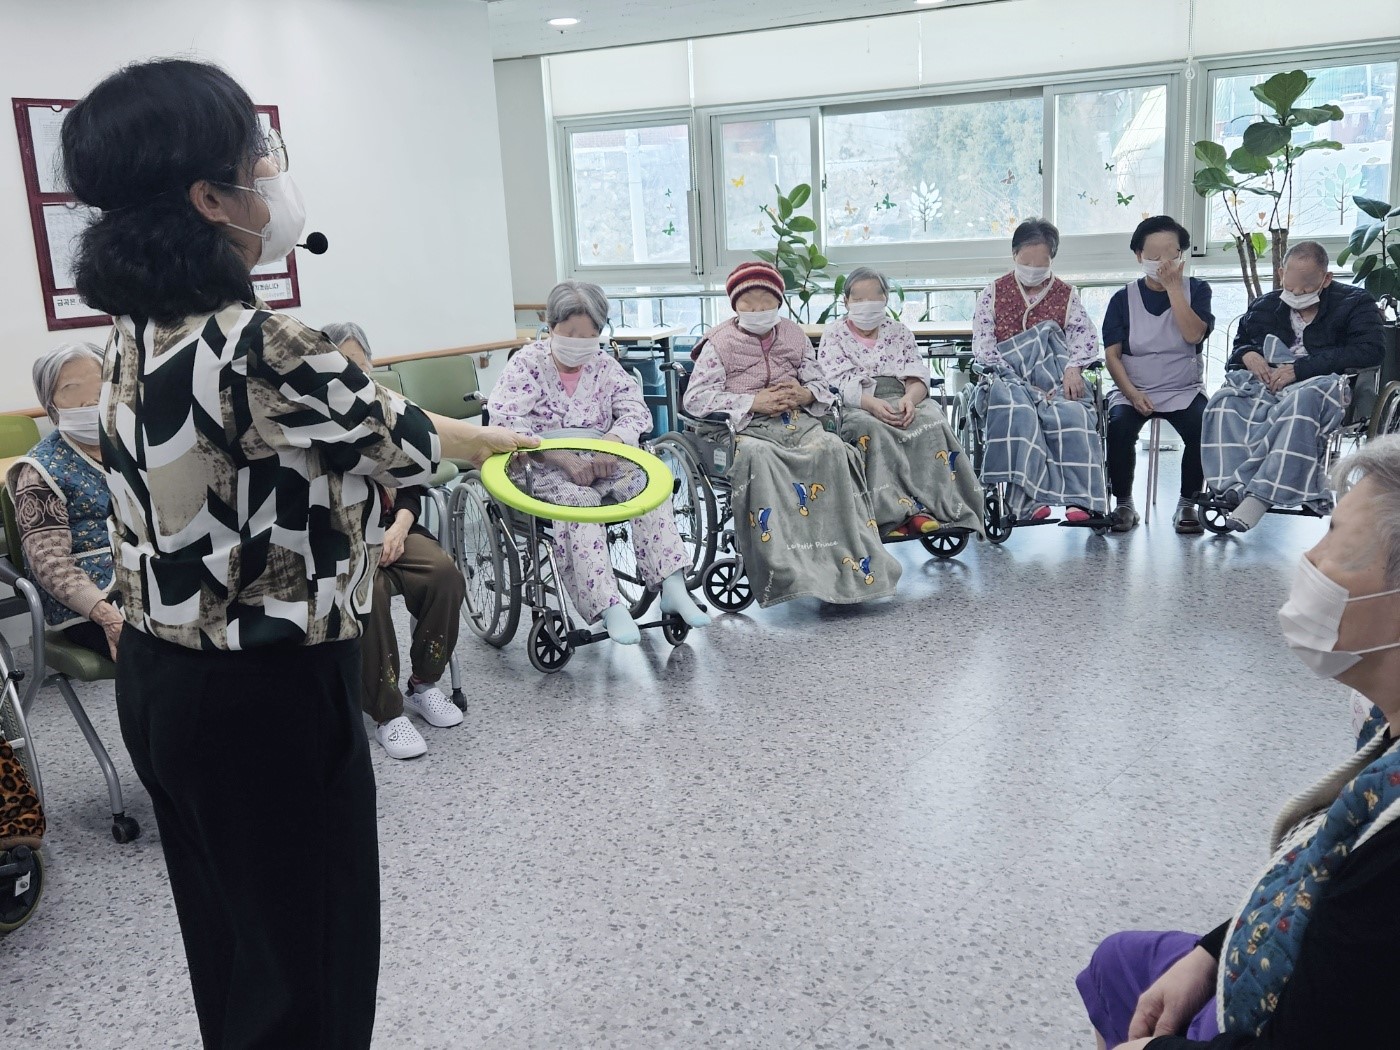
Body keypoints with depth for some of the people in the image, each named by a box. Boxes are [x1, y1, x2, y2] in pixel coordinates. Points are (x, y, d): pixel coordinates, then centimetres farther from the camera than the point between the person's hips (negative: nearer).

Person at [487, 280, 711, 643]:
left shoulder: (604, 365, 10)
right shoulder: (527, 364, -2)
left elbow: (637, 411, 4)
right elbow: (504, 424, -14)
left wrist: (613, 439, -20)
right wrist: (563, 458, -23)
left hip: (598, 462, 4)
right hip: (545, 470, -4)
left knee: (648, 483, -22)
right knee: (579, 502, -34)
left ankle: (672, 586, -24)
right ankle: (610, 607, -41)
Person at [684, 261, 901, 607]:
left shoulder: (794, 336, 19)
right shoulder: (720, 342, 6)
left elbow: (822, 386, 23)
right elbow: (694, 398, -4)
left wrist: (806, 394, -4)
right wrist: (752, 402, -12)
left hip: (799, 420, 4)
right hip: (748, 427, -3)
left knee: (832, 450, -27)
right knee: (758, 456, -38)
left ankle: (849, 558, -26)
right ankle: (782, 568, -40)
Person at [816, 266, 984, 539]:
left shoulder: (899, 331, 23)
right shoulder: (833, 336, 14)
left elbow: (918, 377, 10)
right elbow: (837, 384, -2)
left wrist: (909, 399, -16)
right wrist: (872, 404, -21)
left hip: (902, 402, 3)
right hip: (856, 408, -3)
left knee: (933, 422, -30)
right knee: (873, 429, -38)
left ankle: (943, 507, -38)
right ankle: (897, 512, -44)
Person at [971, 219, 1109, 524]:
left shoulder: (1066, 295, 18)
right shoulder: (993, 293, 14)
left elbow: (1086, 337, 6)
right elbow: (982, 344, 2)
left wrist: (1073, 367, -18)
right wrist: (1021, 382, -11)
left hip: (1054, 377, 2)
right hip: (1009, 377, -1)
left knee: (1072, 413, -32)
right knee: (1019, 413, -36)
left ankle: (1079, 499, -36)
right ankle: (1029, 500, -42)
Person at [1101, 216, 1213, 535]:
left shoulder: (1196, 290, 8)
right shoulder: (1123, 299, 6)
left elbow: (1193, 335, -11)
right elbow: (1112, 355, -1)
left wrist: (1173, 287, -11)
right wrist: (1132, 394, -15)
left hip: (1185, 390, 0)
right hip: (1132, 391, 0)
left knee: (1202, 429, -30)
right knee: (1119, 427, -31)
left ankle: (1187, 505, -9)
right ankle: (1124, 504, -11)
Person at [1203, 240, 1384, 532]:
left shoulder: (1355, 302, 9)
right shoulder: (1264, 306, 23)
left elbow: (1370, 351, -7)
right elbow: (1238, 347, 31)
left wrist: (1299, 368, -15)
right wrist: (1247, 355, 2)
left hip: (1321, 383, -4)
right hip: (1266, 384, 4)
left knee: (1301, 403, -41)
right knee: (1225, 402, -30)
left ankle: (1259, 494, -45)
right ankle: (1235, 489, -45)